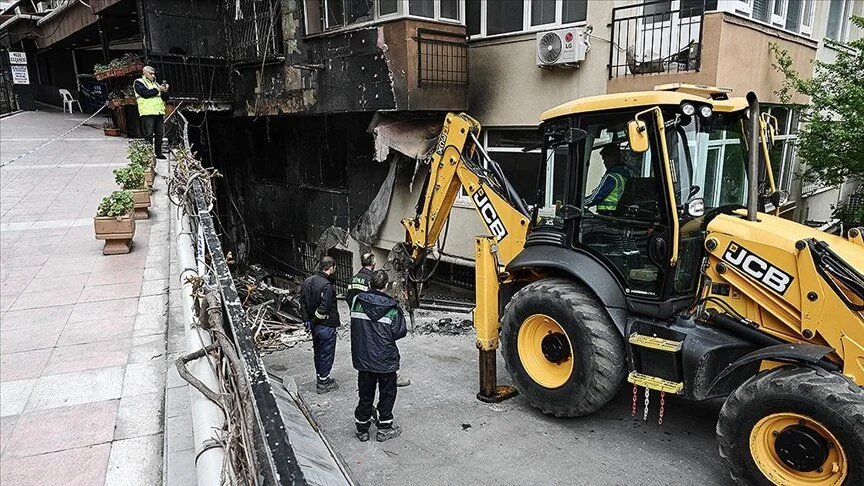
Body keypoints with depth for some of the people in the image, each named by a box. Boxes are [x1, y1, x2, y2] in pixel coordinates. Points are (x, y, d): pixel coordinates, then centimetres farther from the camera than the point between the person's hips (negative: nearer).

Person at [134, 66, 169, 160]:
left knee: (159, 134, 6)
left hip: (158, 112, 6)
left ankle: (158, 152, 13)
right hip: (147, 113, -6)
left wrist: (165, 91, -1)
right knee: (149, 134, -7)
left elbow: (165, 98, 18)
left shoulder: (155, 84, 23)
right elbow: (146, 93, -13)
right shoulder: (139, 82, 4)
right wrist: (158, 90, -10)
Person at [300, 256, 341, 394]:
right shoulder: (327, 286, -24)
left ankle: (320, 378, 35)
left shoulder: (307, 281, 4)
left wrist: (310, 319, 11)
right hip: (326, 326, -8)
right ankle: (323, 383, 15)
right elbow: (323, 308, -26)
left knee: (318, 352, 21)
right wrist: (315, 319, -11)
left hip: (314, 325, 8)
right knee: (326, 354, 5)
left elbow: (302, 302, 9)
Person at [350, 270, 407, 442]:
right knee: (387, 393, 13)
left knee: (365, 394, 15)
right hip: (386, 359, -3)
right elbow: (400, 332, -12)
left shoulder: (357, 302, -6)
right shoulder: (391, 307, -15)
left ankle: (362, 429, 26)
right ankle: (384, 429, 22)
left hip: (363, 358, 3)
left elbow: (354, 325, 6)